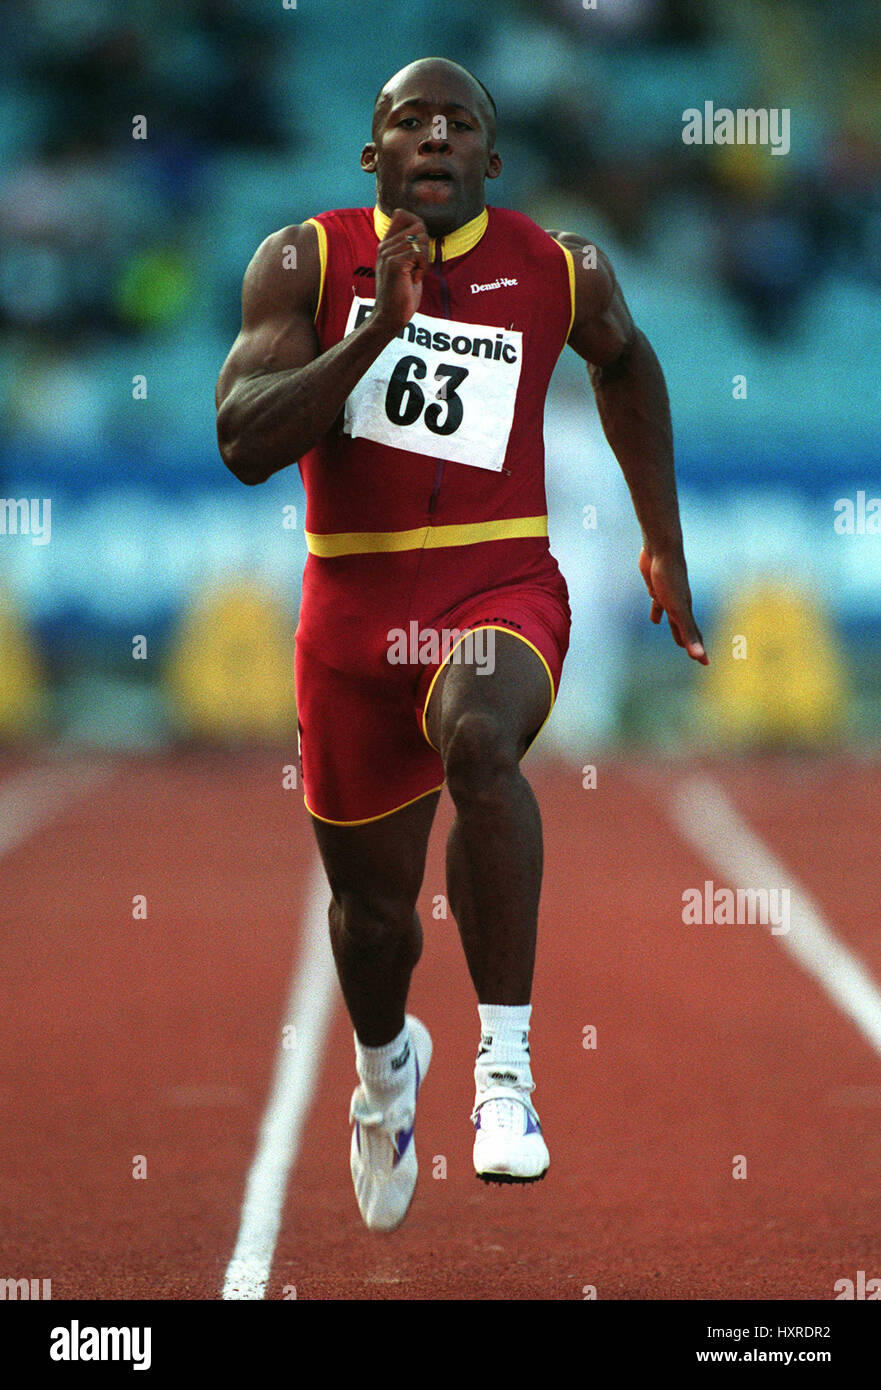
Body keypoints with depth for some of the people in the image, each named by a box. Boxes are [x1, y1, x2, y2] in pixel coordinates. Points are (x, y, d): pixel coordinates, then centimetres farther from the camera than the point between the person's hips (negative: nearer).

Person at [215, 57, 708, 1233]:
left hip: (502, 586, -2)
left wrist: (665, 544, 22)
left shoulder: (560, 272, 0)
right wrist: (377, 330, -25)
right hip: (355, 605, 2)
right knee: (371, 897, 14)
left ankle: (506, 1063, -31)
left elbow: (623, 358, 23)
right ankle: (386, 1061, 50)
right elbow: (244, 444, -15)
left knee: (478, 741, -37)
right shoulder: (306, 263, -4)